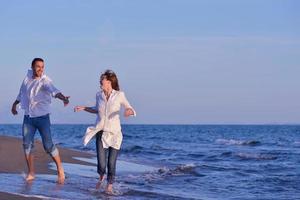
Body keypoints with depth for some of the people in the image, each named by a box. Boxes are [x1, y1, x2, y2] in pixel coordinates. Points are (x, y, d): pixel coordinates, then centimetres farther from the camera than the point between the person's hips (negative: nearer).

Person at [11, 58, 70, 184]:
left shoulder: (45, 81, -13)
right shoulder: (28, 77, 5)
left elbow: (54, 91, -33)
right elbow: (22, 92, 23)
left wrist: (63, 98, -52)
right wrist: (15, 104, 32)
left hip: (42, 117, -5)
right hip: (28, 117, 5)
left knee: (48, 145, -7)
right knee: (27, 144, 2)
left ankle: (60, 170, 9)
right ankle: (31, 173, 12)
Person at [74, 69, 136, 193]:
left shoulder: (119, 95, -7)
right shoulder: (99, 95, 2)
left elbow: (131, 110, -2)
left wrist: (129, 111, -25)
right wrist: (83, 108, 10)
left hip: (114, 133, -2)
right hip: (101, 133, 2)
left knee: (111, 163, 0)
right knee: (101, 164, -6)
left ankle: (110, 185, 25)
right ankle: (101, 176, 29)